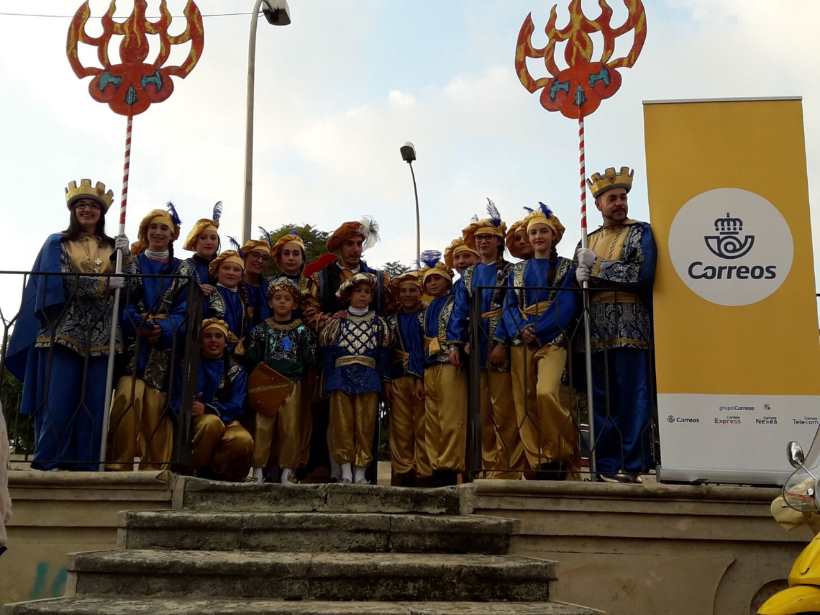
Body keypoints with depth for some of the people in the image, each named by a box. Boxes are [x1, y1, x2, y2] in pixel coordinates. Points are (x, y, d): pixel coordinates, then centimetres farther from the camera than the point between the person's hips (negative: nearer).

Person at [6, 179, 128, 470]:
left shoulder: (113, 247, 17)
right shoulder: (57, 244, 10)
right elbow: (56, 281, -7)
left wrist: (125, 256, -11)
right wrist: (104, 282, -16)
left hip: (101, 338, 2)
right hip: (63, 334, -2)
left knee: (95, 405, -2)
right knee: (58, 403, -7)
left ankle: (86, 467, 3)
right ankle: (47, 465, 1)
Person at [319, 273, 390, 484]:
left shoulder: (379, 324, 9)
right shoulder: (337, 322, 7)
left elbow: (383, 355, 7)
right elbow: (328, 353, 5)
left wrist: (378, 380, -1)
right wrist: (329, 381, -1)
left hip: (368, 379, 0)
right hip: (341, 376, 0)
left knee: (365, 425, -1)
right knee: (342, 424, -2)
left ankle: (360, 472, 5)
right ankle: (345, 471, 3)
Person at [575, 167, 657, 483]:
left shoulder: (640, 232, 5)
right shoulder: (588, 242, 20)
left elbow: (643, 274, -10)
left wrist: (596, 267, -7)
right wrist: (582, 275, -7)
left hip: (630, 327, -4)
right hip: (597, 331, 5)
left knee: (632, 396, -4)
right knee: (600, 399, 4)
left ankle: (632, 465, 0)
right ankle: (606, 464, 9)